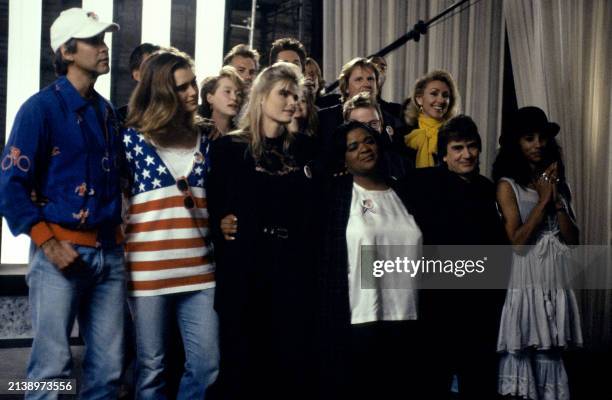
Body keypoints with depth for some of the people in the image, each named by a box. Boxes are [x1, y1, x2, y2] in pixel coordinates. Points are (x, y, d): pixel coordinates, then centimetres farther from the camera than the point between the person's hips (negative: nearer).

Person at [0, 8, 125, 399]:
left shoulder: (108, 111, 16)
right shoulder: (41, 108, -4)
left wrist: (117, 232, 11)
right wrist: (47, 243, -15)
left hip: (109, 253, 6)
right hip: (63, 249, -6)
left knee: (108, 369, 8)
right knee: (52, 367, -2)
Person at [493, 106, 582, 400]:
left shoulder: (558, 183, 14)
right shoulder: (508, 185, -2)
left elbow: (573, 240, 6)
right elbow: (517, 240, -12)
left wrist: (556, 199, -5)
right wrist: (543, 200, -8)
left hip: (557, 286, 5)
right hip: (527, 286, -5)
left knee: (551, 358, 8)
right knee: (524, 358, -4)